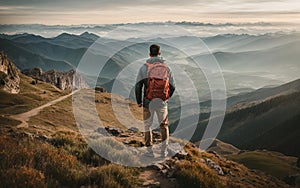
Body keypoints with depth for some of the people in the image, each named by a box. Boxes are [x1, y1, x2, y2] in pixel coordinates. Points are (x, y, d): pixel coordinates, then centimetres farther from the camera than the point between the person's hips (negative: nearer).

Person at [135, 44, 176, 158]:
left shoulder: (144, 67, -3)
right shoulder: (166, 68, 3)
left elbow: (138, 86, -6)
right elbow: (172, 86, 7)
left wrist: (139, 102, 6)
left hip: (148, 102, -1)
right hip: (162, 103, 1)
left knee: (147, 126, 16)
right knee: (164, 126, 19)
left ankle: (149, 151, 18)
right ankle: (164, 151, 14)